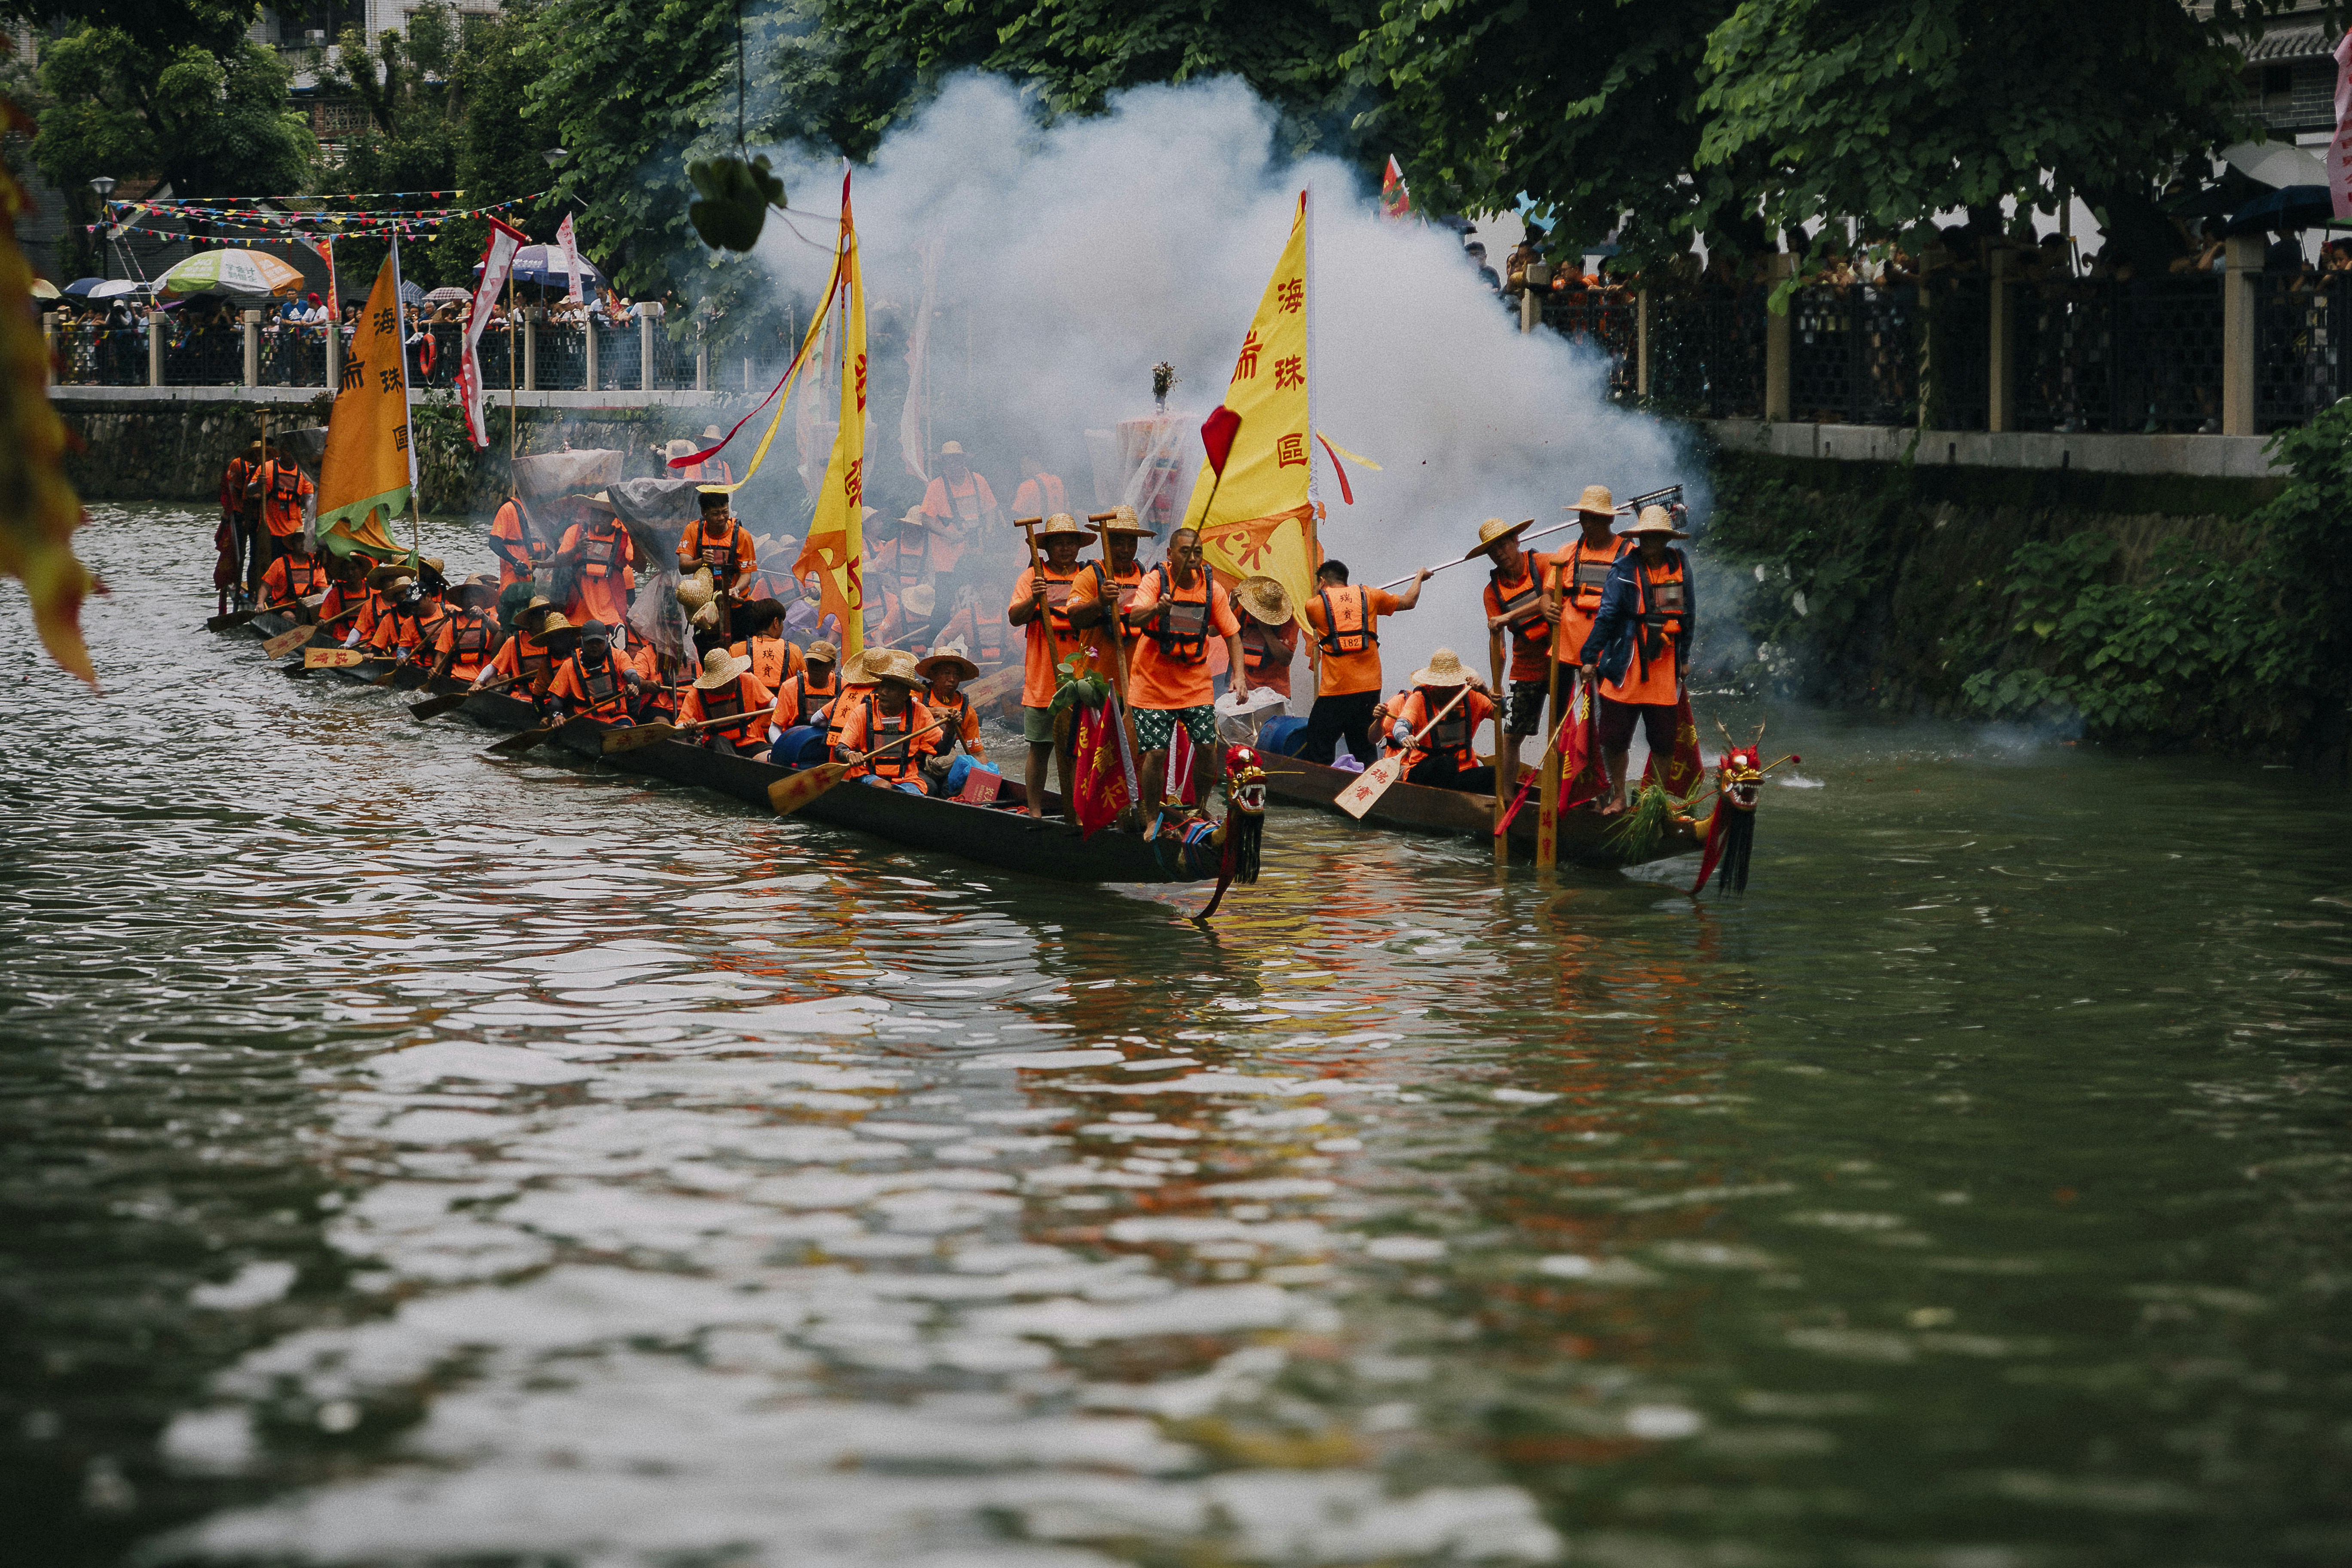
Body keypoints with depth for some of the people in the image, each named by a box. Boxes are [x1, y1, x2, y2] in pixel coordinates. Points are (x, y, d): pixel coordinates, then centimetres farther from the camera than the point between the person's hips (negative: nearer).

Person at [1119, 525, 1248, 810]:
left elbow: (1231, 634, 4)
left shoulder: (1211, 588, -1)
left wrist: (1239, 675, -11)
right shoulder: (1154, 581, -11)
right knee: (1156, 753, -7)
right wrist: (1156, 608, -50)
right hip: (1154, 683, -3)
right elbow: (1134, 618, -28)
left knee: (1208, 748, -4)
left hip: (1196, 684, 3)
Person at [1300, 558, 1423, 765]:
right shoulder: (1370, 597, 8)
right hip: (1370, 688, 4)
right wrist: (1419, 577, 42)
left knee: (1318, 756, -2)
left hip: (1334, 691, -4)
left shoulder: (1314, 606, 1)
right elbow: (1408, 601, 22)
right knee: (1365, 752, 10)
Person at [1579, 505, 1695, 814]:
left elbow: (1688, 614, 14)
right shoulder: (1624, 569, -5)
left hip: (1665, 668, 2)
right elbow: (1607, 615, -5)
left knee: (1664, 740, 5)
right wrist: (1590, 657, -8)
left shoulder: (1680, 565, 5)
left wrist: (1684, 657, 15)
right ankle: (1618, 797, 18)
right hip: (1626, 667, -2)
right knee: (1615, 736, 1)